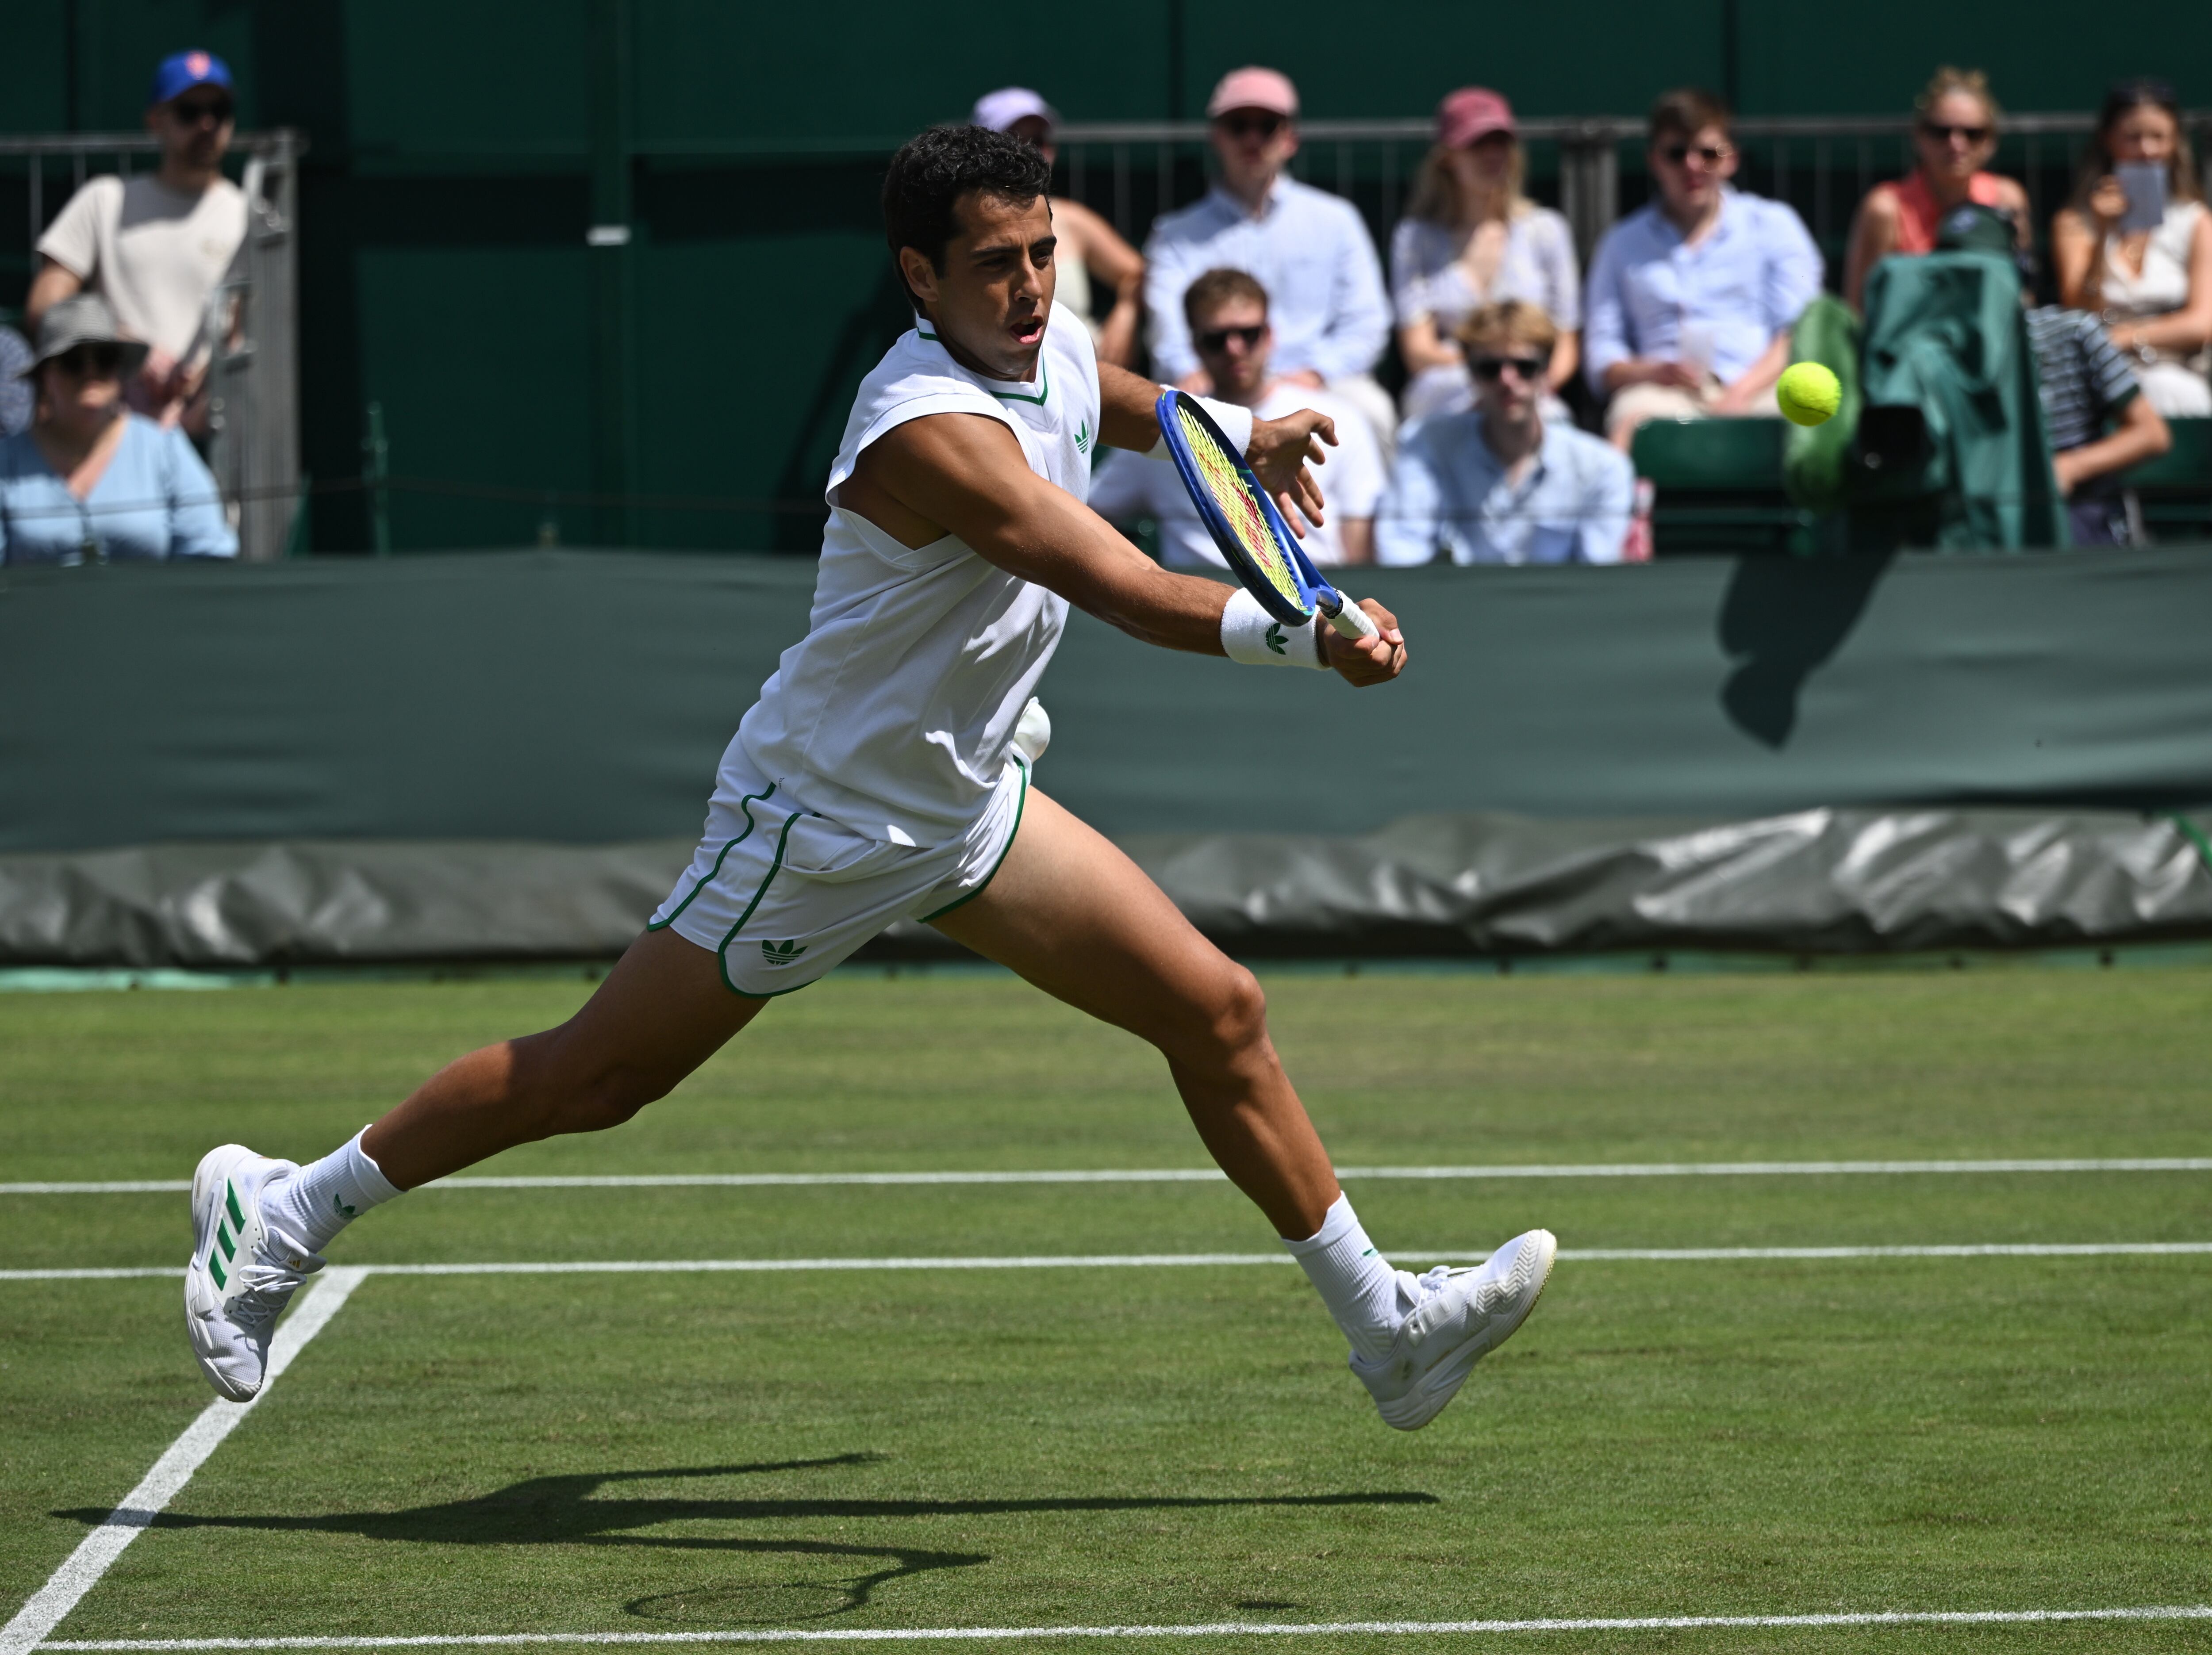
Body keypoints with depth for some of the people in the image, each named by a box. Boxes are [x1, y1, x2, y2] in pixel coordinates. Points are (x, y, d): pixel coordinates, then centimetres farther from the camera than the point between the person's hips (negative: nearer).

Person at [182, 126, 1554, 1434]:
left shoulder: (1054, 350, -2)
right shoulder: (928, 429, -31)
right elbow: (1130, 592, -42)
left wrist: (1236, 429, 19)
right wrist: (1307, 636, -52)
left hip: (966, 805, 9)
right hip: (822, 823, -9)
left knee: (1217, 1011, 3)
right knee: (597, 1078, 0)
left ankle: (1384, 1324, 14)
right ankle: (287, 1211, 16)